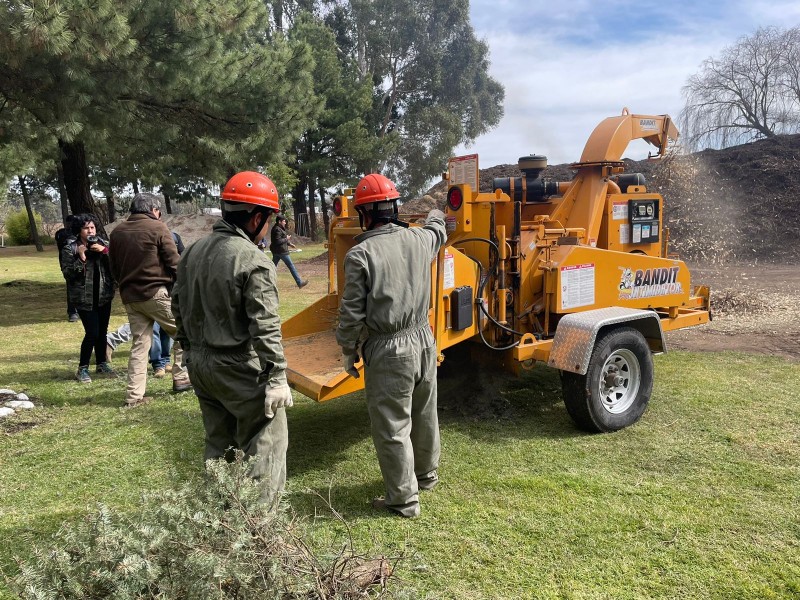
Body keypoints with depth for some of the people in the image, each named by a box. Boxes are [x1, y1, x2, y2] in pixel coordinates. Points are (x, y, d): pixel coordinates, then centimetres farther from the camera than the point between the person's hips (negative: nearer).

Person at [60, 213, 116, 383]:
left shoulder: (102, 244, 5)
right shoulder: (70, 248, -5)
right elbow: (67, 273, -10)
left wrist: (105, 251, -17)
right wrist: (81, 259, -21)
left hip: (104, 295, 4)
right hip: (84, 298, -4)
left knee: (102, 331, 11)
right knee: (92, 332, -10)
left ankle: (101, 363, 28)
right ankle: (82, 368, 5)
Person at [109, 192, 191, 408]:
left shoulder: (117, 232, 11)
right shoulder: (157, 228, -7)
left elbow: (114, 268, 17)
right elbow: (175, 263, -9)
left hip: (129, 297, 6)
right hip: (157, 293, -6)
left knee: (139, 344, 11)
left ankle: (134, 395, 11)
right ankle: (181, 378, 10)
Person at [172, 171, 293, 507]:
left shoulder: (194, 251, 6)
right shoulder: (254, 262, -19)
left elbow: (178, 305, 14)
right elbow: (265, 328, -21)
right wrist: (277, 379, -17)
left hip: (199, 365, 8)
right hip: (240, 371, -8)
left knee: (218, 444, 21)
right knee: (265, 445, 5)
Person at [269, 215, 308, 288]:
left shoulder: (278, 228, 16)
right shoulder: (277, 229, -17)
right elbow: (278, 241, -24)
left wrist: (289, 244, 18)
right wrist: (286, 239, -13)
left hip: (276, 251, 10)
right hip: (281, 251, -10)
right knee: (291, 266, -4)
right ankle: (299, 283, 1)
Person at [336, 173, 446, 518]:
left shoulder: (360, 254, -15)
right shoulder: (419, 239, 1)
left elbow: (352, 313, -13)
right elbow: (438, 231, 27)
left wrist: (349, 353, 0)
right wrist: (435, 215, 49)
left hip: (388, 351, -6)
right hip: (423, 340, 7)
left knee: (392, 427, 6)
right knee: (425, 415, 22)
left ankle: (403, 499, 17)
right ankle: (427, 474, 43)